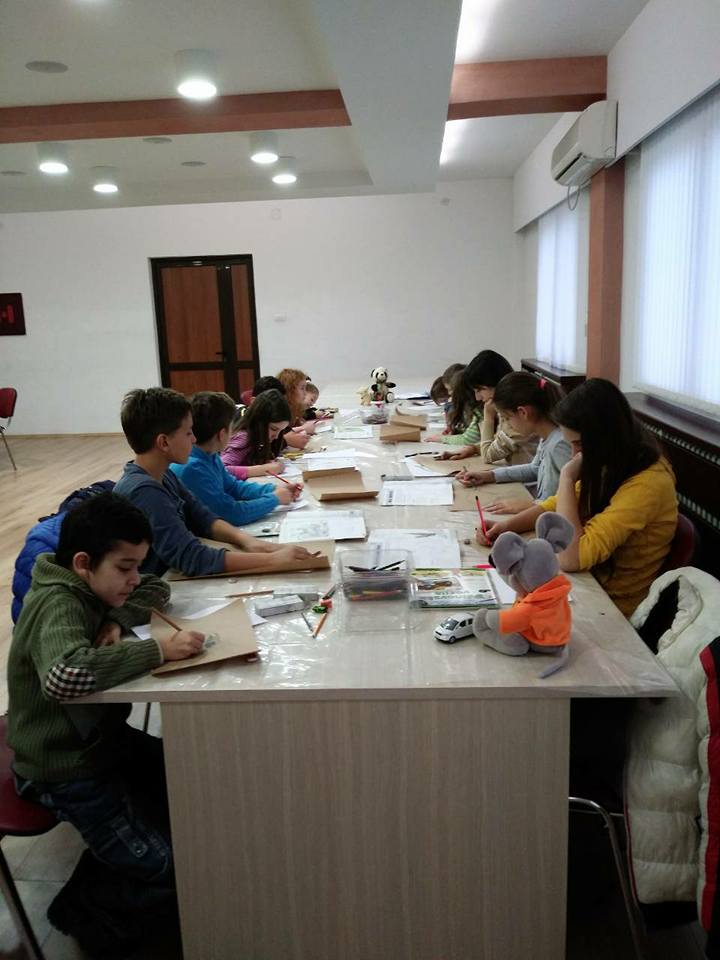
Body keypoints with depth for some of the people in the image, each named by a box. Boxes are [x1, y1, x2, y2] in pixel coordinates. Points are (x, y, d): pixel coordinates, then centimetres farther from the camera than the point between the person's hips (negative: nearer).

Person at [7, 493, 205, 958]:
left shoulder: (88, 585, -2)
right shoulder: (59, 604, -29)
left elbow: (156, 589, 9)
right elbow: (63, 676, -49)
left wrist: (117, 621, -12)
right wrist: (158, 650, -41)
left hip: (102, 738, 9)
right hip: (64, 770, -9)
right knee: (167, 870, -9)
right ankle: (84, 912, 17)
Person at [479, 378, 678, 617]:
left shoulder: (646, 485, -28)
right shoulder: (614, 464, -3)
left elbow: (570, 557, -32)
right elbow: (563, 503, 11)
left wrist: (567, 476, -26)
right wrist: (508, 525, -5)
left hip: (612, 604, -7)